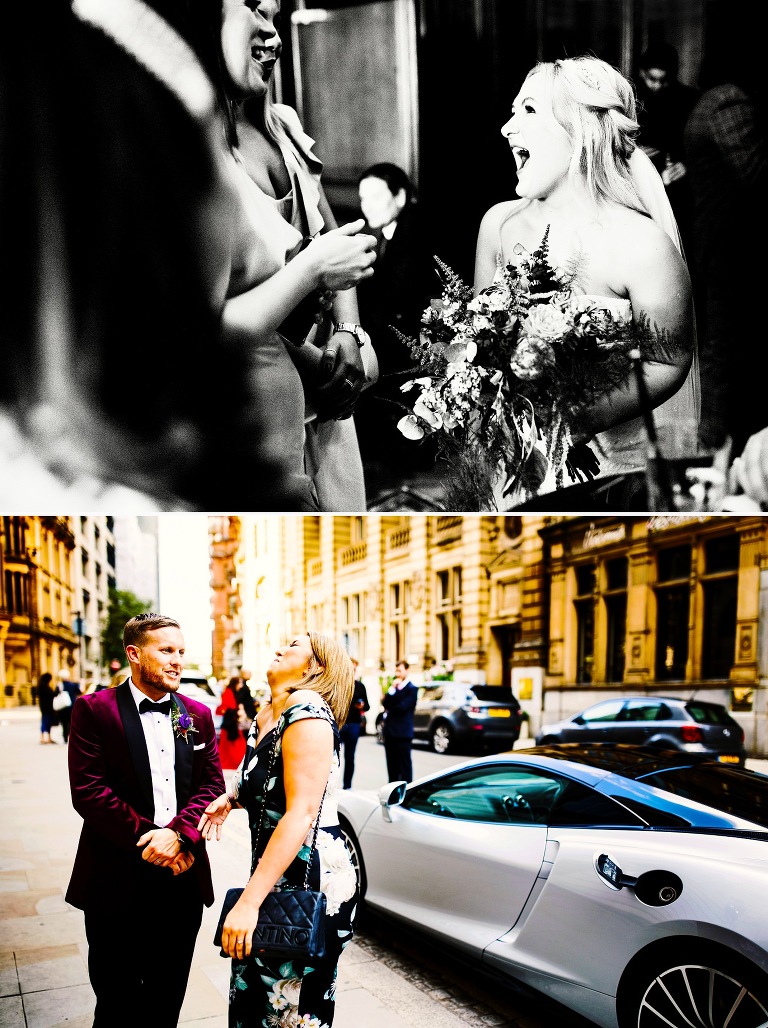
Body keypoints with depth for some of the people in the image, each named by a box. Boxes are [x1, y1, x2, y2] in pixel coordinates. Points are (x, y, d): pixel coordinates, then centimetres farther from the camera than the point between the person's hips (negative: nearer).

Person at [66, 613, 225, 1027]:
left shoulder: (198, 715, 8)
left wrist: (176, 833, -16)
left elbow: (212, 785, 2)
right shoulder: (94, 710, -6)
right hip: (118, 879, -3)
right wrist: (148, 837, -16)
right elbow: (88, 791, -13)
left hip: (183, 878, 4)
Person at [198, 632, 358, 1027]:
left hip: (313, 880, -9)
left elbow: (301, 812, -25)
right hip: (277, 876, 9)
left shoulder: (306, 711, -17)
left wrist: (248, 902, -27)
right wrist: (229, 798, 9)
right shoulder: (265, 716, 11)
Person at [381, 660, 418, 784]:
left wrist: (389, 709, -1)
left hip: (402, 733, -7)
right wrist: (392, 689, -8)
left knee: (404, 765, -3)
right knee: (392, 765, 10)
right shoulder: (393, 687, 17)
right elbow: (385, 704, 4)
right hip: (390, 732, 7)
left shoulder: (412, 689, -6)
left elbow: (403, 707, -16)